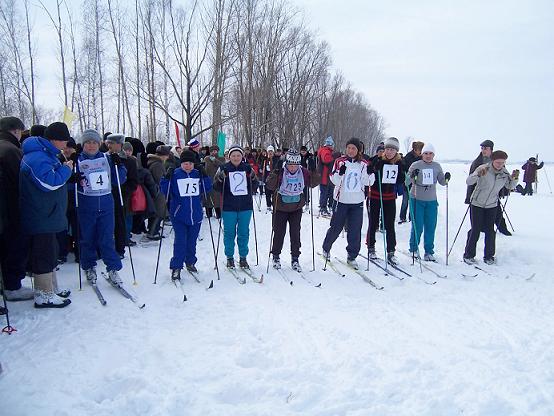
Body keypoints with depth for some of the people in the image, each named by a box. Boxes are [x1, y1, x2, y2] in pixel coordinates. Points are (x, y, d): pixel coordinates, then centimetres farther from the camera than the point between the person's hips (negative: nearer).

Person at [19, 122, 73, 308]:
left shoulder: (45, 154, 14)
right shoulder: (38, 157, -19)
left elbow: (56, 177, 21)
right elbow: (50, 182, -26)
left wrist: (66, 171, 6)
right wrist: (66, 169, -14)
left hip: (47, 215, 11)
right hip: (41, 217, -11)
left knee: (50, 252, 18)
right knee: (44, 254, -3)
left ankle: (51, 289, 30)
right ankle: (44, 296, 7)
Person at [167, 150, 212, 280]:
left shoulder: (198, 174, 5)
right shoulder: (174, 174, -3)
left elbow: (207, 188, 5)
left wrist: (205, 175, -9)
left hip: (196, 215, 3)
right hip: (179, 215, -3)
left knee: (192, 241, 13)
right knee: (180, 241, -8)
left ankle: (190, 262, 32)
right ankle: (176, 267, 2)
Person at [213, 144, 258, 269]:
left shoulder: (247, 168, 4)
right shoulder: (223, 169, -2)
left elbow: (254, 186, 7)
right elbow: (216, 188, -2)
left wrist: (253, 178, -12)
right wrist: (220, 180, -21)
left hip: (245, 207, 2)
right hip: (229, 207, -1)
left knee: (244, 233, 9)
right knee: (229, 233, 6)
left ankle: (243, 257, 21)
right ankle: (230, 258, 20)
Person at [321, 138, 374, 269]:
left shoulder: (364, 164, 3)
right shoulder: (340, 162, -2)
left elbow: (367, 182, 1)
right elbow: (334, 180, -7)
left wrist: (369, 173, -17)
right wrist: (340, 172, -26)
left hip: (357, 202, 2)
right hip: (342, 200, -2)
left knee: (355, 231, 2)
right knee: (336, 227, 6)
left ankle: (352, 256, 15)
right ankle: (326, 248, 31)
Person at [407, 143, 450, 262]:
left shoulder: (437, 166, 7)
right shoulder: (415, 165, -4)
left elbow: (442, 182, 12)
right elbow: (407, 182, -5)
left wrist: (446, 178, -9)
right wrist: (412, 176, -25)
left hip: (432, 200, 3)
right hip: (417, 199, -3)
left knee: (431, 227, 4)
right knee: (417, 226, -1)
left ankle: (429, 252, 15)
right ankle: (414, 249, 19)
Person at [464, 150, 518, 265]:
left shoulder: (505, 173, -6)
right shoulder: (483, 168, -19)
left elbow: (510, 187, 9)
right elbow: (468, 182, -27)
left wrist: (514, 178, -12)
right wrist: (478, 174, -45)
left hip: (492, 206, 4)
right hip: (477, 204, -3)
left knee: (490, 231, 5)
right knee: (475, 230, -2)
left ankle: (489, 256, 19)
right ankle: (468, 255, 11)